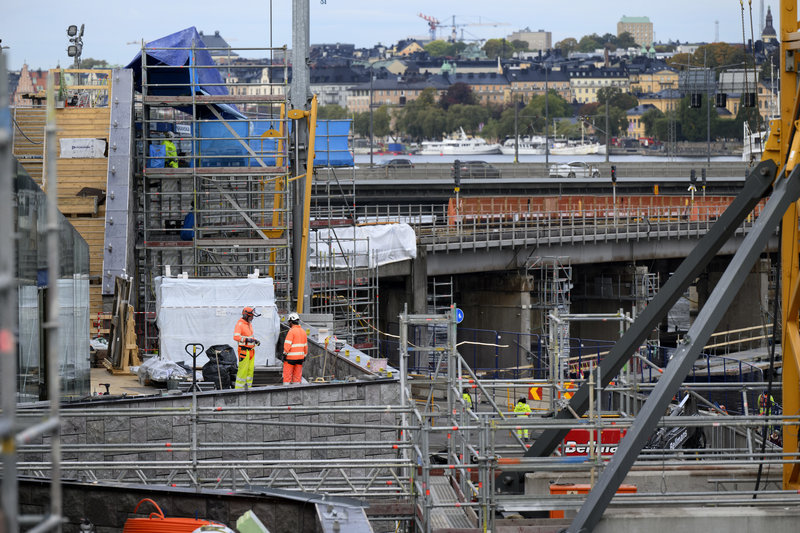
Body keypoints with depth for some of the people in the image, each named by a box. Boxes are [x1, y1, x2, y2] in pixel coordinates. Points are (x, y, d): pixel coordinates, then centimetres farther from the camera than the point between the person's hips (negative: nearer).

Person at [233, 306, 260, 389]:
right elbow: (236, 337, -24)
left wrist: (255, 340, 11)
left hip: (251, 350, 9)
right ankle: (238, 388, -5)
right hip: (244, 351, -9)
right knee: (243, 370, -9)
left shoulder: (249, 324, 15)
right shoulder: (240, 324, -13)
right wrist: (246, 340, -32)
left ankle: (247, 387, 14)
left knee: (250, 369, 8)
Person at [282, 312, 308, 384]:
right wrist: (305, 355, 24)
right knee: (297, 376, 10)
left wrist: (285, 354, -9)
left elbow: (288, 344, -16)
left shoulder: (292, 331, -12)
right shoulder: (303, 331, 11)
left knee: (287, 375, -2)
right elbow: (305, 345, 17)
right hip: (300, 357, 7)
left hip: (291, 357, -7)